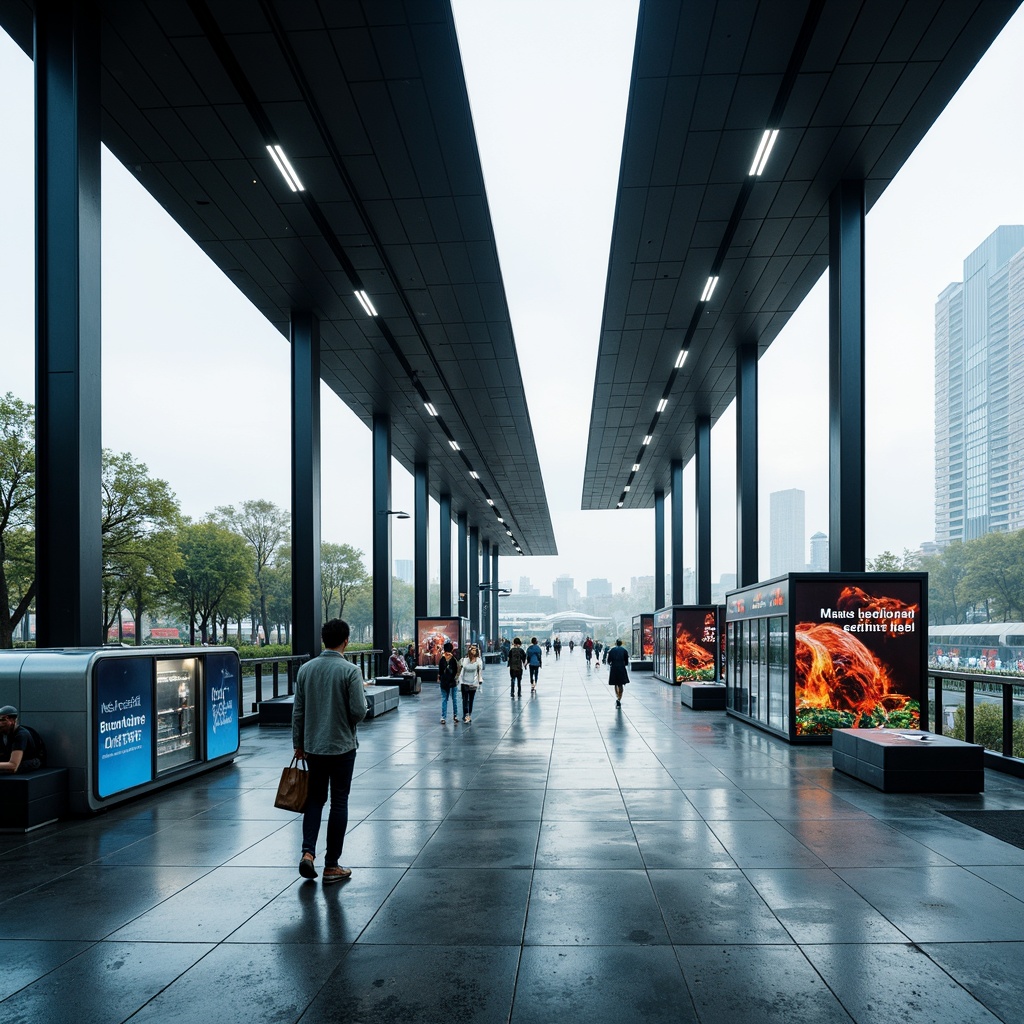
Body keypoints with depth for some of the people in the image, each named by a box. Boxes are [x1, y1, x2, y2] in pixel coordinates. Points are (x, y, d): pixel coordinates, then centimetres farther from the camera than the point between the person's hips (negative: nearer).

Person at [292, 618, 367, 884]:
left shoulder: (306, 669, 1)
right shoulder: (350, 671, -14)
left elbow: (298, 711, 5)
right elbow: (359, 711, -16)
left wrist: (298, 744, 14)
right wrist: (347, 724, 6)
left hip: (312, 747, 4)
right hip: (342, 746, -4)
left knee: (315, 798, 16)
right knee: (339, 803, 5)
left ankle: (308, 852, -1)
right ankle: (332, 866, 10)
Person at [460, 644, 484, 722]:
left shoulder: (479, 661, -3)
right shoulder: (465, 659, -1)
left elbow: (480, 672, 0)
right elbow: (462, 671, 4)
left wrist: (480, 682, -1)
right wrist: (459, 680, 4)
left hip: (473, 683, 0)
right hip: (465, 682, 0)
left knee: (471, 700, 8)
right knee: (465, 699, -7)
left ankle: (469, 715, 16)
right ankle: (466, 715, -11)